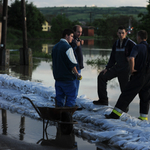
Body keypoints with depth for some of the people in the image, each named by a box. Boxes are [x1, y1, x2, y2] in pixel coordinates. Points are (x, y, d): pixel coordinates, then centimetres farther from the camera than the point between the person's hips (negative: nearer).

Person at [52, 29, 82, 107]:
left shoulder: (55, 47, 13)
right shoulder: (67, 47, -15)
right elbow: (72, 64, -17)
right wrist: (77, 74, -6)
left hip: (57, 78, 8)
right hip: (68, 78, -8)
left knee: (59, 97, 13)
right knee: (71, 97, 0)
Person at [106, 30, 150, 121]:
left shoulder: (138, 47, -9)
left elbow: (131, 58, -27)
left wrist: (132, 69, -14)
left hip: (138, 76, -5)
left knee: (126, 95, -3)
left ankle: (116, 114, -4)